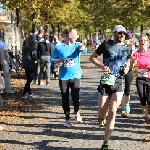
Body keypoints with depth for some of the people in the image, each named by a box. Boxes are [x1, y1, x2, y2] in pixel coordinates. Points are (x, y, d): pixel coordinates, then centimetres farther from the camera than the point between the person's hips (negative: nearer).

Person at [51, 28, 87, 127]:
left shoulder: (77, 45, 0)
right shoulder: (59, 47, -1)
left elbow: (84, 51, -20)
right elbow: (52, 59, 5)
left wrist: (83, 48, -43)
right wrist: (57, 61, -17)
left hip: (75, 76, -1)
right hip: (63, 77, 1)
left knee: (75, 96, -11)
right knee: (65, 99, 6)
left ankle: (77, 112, 19)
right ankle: (67, 118, 22)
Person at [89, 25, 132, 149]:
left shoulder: (127, 48, 9)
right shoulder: (106, 45, 0)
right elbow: (92, 57, 4)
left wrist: (127, 67, 4)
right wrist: (102, 65, -13)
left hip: (119, 83, 1)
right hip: (106, 81, -1)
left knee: (112, 113, -8)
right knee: (102, 113, -1)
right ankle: (102, 116, 40)